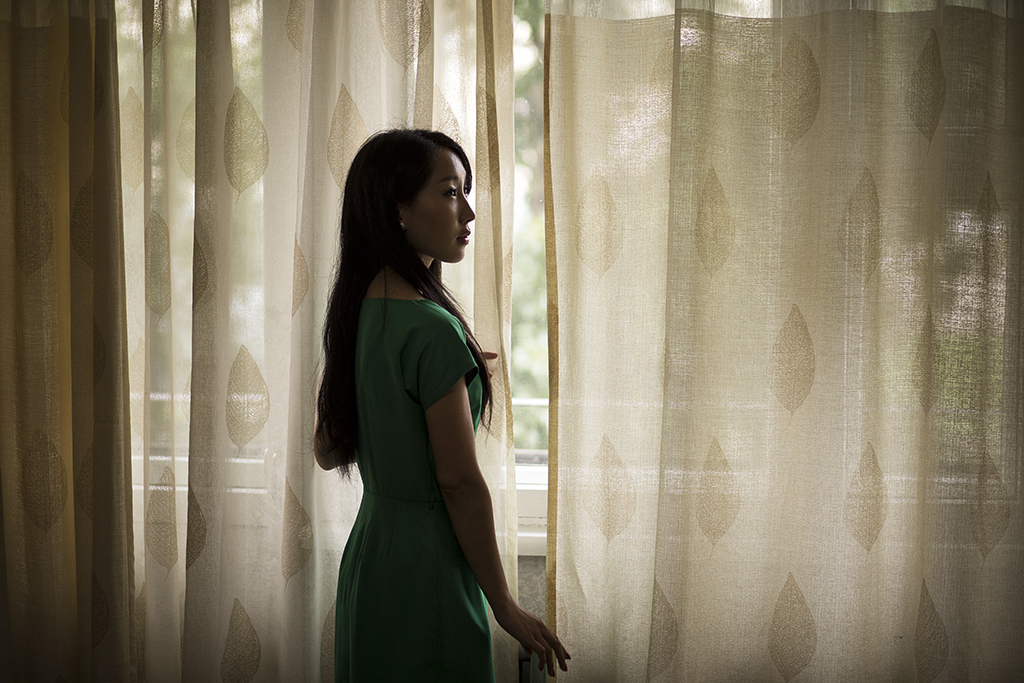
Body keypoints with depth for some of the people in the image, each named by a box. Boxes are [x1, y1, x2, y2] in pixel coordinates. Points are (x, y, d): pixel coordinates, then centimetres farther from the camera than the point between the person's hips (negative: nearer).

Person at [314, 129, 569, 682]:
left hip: (366, 554, 9)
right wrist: (507, 608, -11)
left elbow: (327, 453, 13)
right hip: (425, 573, -9)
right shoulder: (432, 329, -21)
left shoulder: (357, 313, 5)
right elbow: (459, 480, -20)